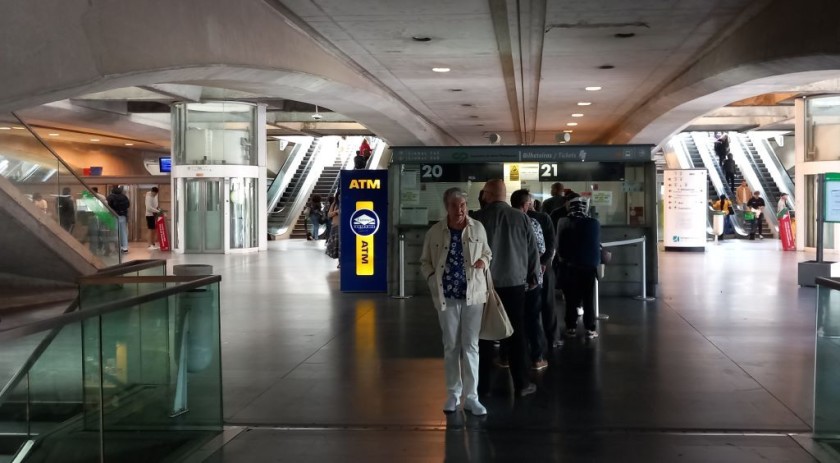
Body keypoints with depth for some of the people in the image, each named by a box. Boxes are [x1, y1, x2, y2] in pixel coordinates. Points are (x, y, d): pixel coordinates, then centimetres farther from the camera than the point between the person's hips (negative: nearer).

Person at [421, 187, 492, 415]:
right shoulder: (434, 232, -4)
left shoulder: (477, 228, -2)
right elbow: (425, 261, 7)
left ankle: (471, 397, 9)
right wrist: (433, 279, -9)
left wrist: (484, 261, -8)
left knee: (471, 346, 2)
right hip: (447, 296, 0)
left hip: (473, 294, 0)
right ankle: (453, 394, 23)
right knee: (451, 346, 10)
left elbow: (488, 253, 13)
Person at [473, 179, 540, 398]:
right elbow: (533, 250, 2)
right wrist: (532, 277, 15)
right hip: (515, 283, 1)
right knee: (517, 334, 8)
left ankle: (482, 383, 11)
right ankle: (521, 383, 11)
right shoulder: (521, 218, -4)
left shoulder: (478, 218, -8)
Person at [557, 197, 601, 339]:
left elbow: (560, 249, -1)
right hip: (589, 266, 1)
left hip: (571, 267, -1)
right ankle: (590, 329, 7)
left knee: (571, 299, 9)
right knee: (589, 299, 7)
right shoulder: (594, 224, -4)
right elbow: (598, 244, 9)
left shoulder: (565, 225, -8)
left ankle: (571, 327, 11)